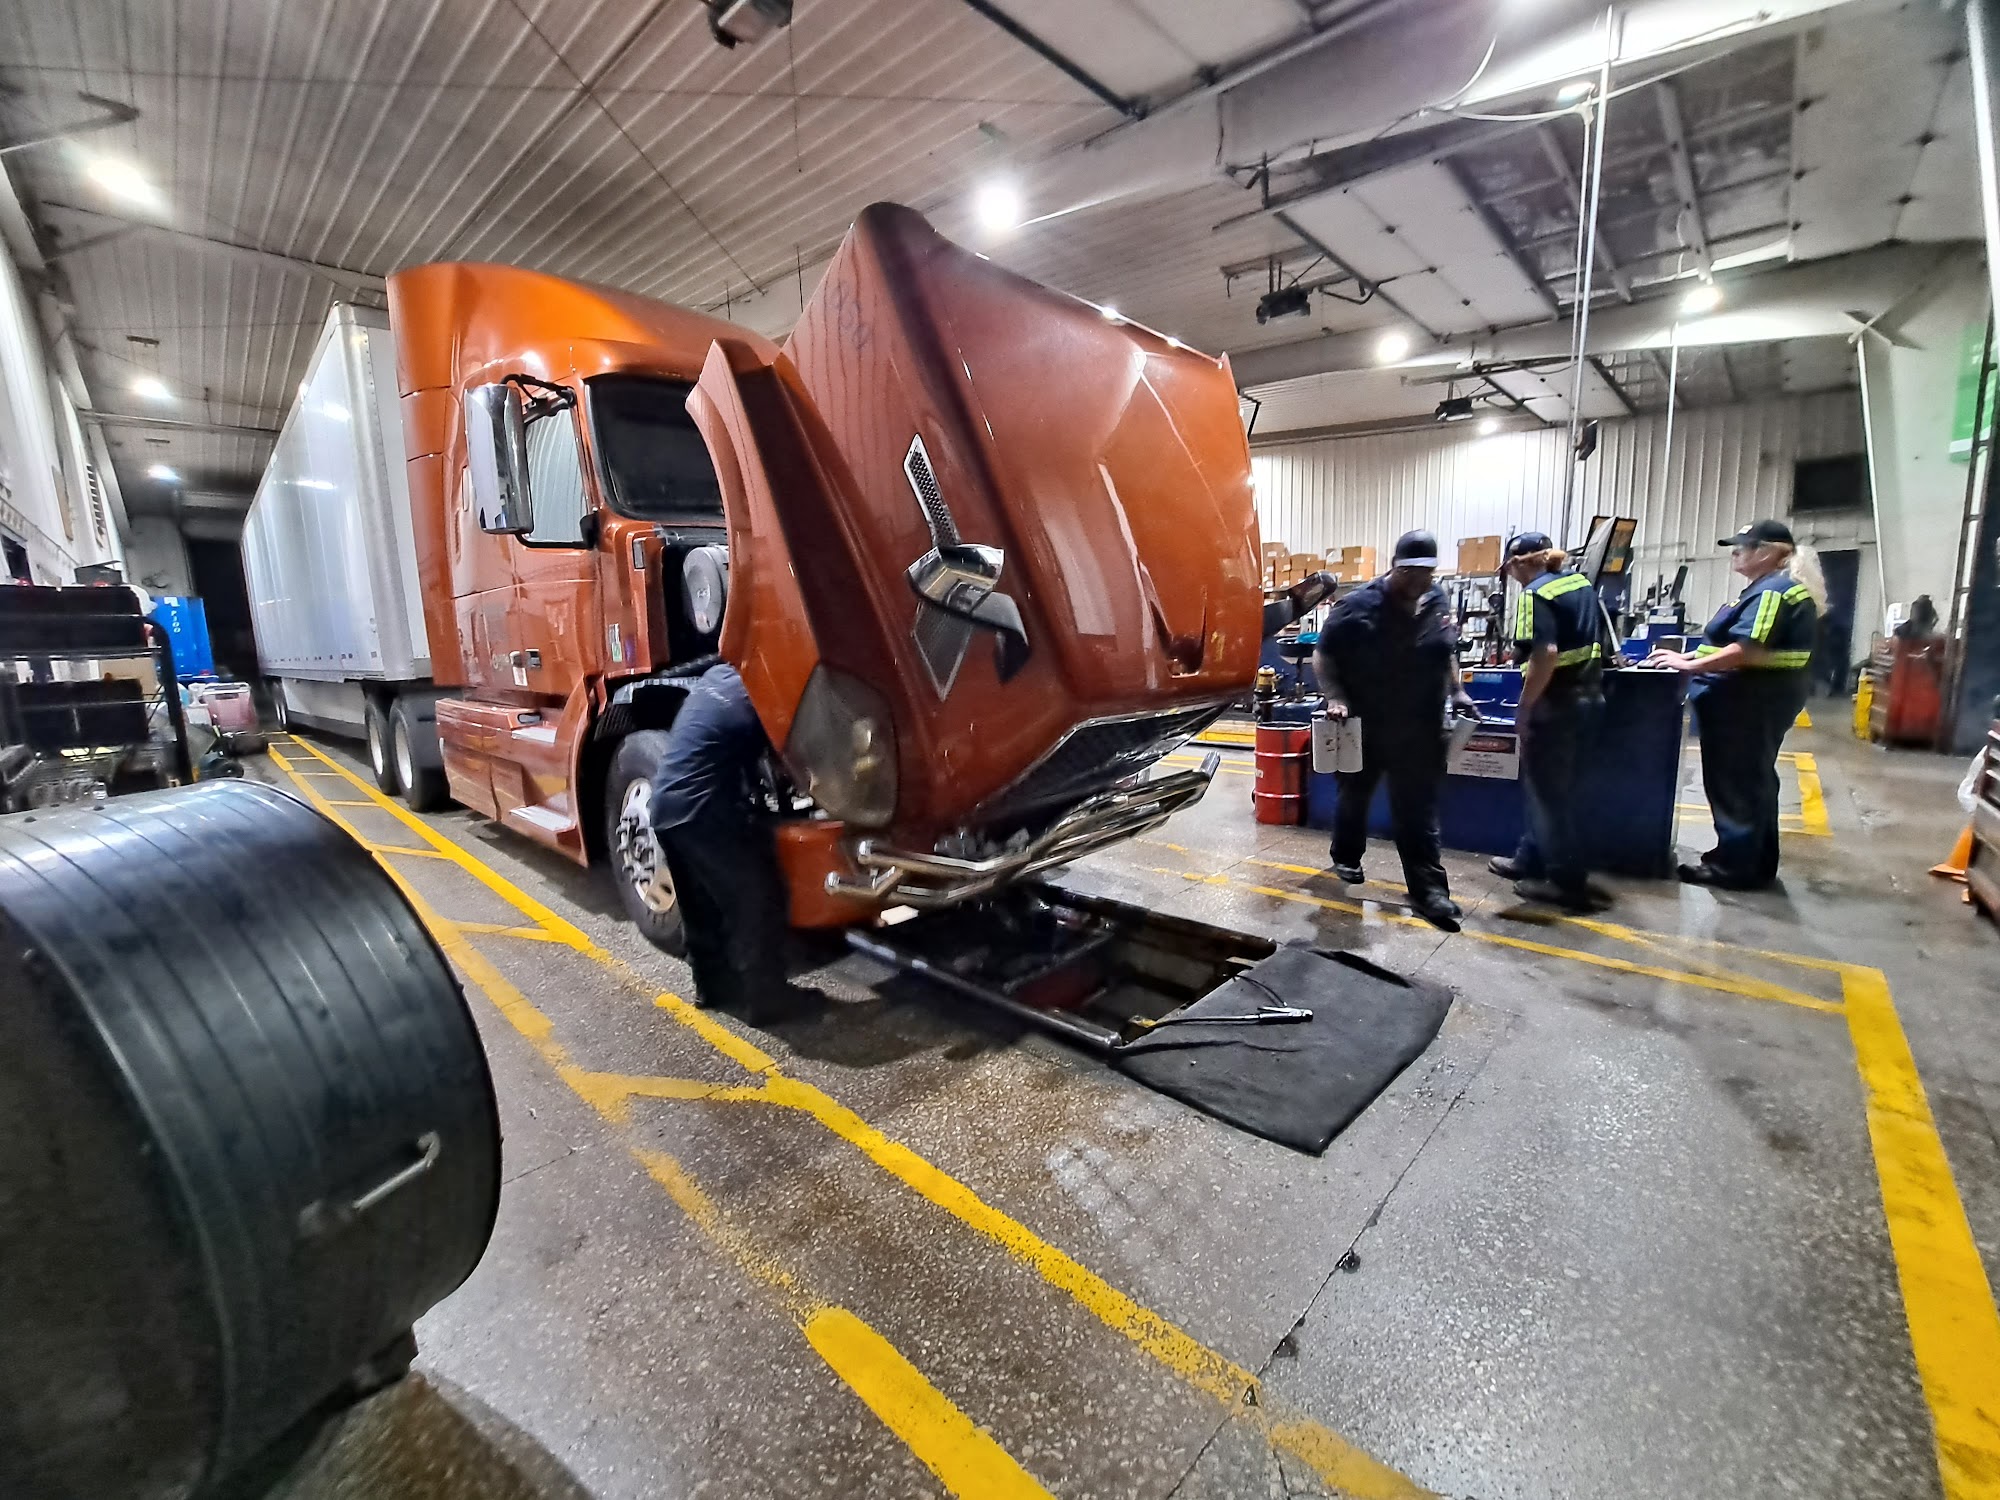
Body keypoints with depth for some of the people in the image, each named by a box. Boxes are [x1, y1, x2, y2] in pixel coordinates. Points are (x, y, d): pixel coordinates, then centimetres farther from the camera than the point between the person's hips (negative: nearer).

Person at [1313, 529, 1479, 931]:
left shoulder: (1438, 602, 4)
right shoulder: (1359, 606, -12)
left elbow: (1447, 654, 19)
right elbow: (1322, 657, -7)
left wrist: (1457, 692, 9)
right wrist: (1335, 698, -19)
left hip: (1419, 729, 3)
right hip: (1364, 726, -3)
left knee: (1419, 809, 3)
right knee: (1354, 796, 15)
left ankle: (1428, 889, 6)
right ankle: (1346, 859, 37)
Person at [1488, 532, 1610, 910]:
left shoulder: (1535, 593, -16)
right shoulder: (1581, 583, 11)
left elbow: (1546, 655, -26)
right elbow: (1594, 639, 21)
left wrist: (1524, 708, -19)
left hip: (1556, 705, -9)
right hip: (1588, 697, 9)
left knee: (1547, 793, 3)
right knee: (1553, 788, 18)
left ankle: (1568, 882, 10)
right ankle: (1530, 860, 29)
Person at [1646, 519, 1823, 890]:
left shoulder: (1773, 591, -18)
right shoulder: (1772, 588, 16)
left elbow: (1747, 652, -26)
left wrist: (1690, 666, -21)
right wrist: (1691, 655, 14)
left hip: (1749, 704, -11)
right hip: (1757, 701, 11)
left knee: (1733, 784, -3)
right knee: (1754, 782, 17)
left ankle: (1733, 866, 6)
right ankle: (1757, 863, 27)